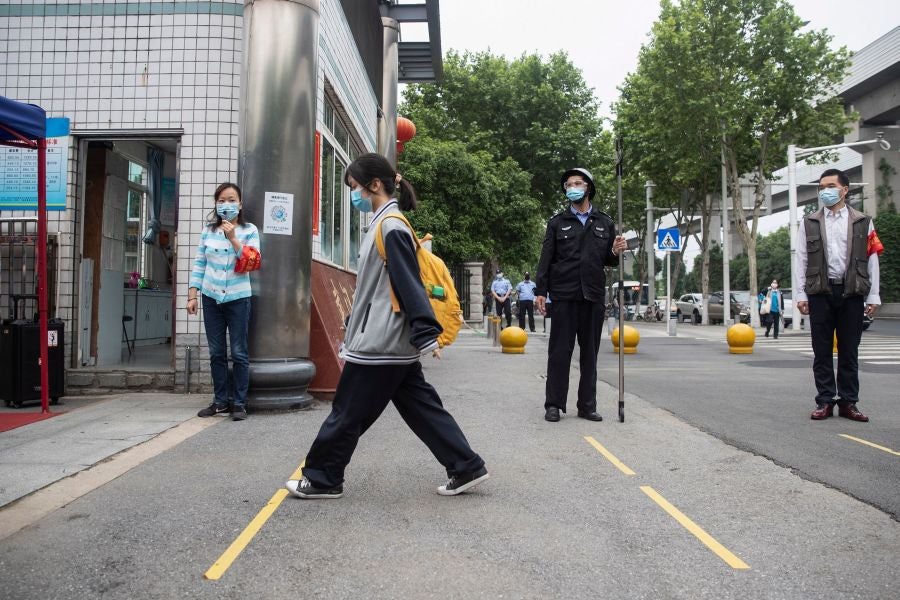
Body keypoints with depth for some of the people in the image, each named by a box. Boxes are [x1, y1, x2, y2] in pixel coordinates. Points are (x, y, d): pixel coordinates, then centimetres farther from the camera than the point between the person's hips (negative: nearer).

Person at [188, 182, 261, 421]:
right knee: (216, 353, 8)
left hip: (238, 298, -3)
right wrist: (192, 295, 1)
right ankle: (220, 401, 17)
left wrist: (233, 238, -18)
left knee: (239, 353, -1)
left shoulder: (249, 230, -1)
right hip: (211, 297, 3)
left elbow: (253, 263, -11)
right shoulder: (208, 230, 6)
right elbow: (199, 264, 6)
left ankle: (239, 403, 6)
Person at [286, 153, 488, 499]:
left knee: (347, 414, 4)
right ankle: (466, 467, 15)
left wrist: (426, 336, -22)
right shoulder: (382, 225, 15)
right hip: (393, 345, 10)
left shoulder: (391, 226, -14)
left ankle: (322, 480, 18)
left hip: (380, 344, -10)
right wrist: (350, 343, 23)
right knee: (422, 409, 11)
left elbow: (410, 286, -20)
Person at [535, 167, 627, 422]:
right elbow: (546, 258, 4)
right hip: (564, 294, -2)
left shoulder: (605, 223, 13)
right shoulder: (558, 222, 7)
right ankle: (554, 404, 6)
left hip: (594, 295, 2)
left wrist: (616, 252, -6)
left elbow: (608, 260, 16)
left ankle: (587, 405, 15)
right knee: (560, 351, -1)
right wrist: (540, 291, -3)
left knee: (590, 353, 7)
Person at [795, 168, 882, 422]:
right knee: (822, 351, 4)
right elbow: (801, 260, 5)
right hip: (820, 293, 0)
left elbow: (872, 260, 5)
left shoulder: (863, 222, 7)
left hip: (852, 293, 0)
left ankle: (848, 402, 13)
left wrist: (873, 296, 1)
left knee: (849, 351, 5)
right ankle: (825, 402, 11)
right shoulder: (809, 223, 8)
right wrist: (801, 294, -1)